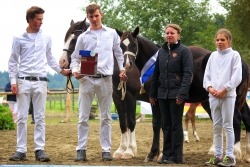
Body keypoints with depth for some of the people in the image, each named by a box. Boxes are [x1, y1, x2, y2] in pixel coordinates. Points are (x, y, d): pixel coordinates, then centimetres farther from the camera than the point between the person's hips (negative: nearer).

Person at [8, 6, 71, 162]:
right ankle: (21, 150, 4)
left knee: (40, 118, 2)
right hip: (24, 81, -1)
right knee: (22, 117, 1)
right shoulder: (19, 39, 2)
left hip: (40, 82, 1)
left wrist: (61, 70, 19)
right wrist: (13, 82, -3)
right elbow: (13, 62, 4)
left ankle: (40, 150, 4)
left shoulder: (46, 38, 7)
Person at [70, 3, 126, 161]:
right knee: (83, 117, 0)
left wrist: (122, 68, 2)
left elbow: (118, 53, 14)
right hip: (87, 79, 0)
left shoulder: (112, 33, 6)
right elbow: (76, 58, 6)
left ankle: (106, 150, 9)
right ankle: (81, 149, 5)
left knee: (106, 117, 5)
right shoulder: (83, 37, 4)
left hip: (105, 79, 0)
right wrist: (75, 70, -12)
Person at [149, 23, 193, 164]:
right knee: (166, 125, 10)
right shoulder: (161, 51, 12)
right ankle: (166, 154, 16)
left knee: (176, 125, -1)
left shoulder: (184, 51, -5)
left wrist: (182, 94, -19)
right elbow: (156, 74, 16)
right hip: (162, 94, 6)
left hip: (176, 94, -6)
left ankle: (176, 156, 4)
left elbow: (188, 74, -11)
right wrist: (152, 94, 12)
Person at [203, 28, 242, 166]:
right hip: (213, 96, 5)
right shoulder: (213, 56, 13)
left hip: (228, 96, -5)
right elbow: (207, 74, 12)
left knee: (227, 126, -5)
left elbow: (237, 77, -8)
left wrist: (224, 90, -12)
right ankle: (218, 156, 14)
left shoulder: (234, 55, -1)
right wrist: (210, 88, -6)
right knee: (217, 127, 8)